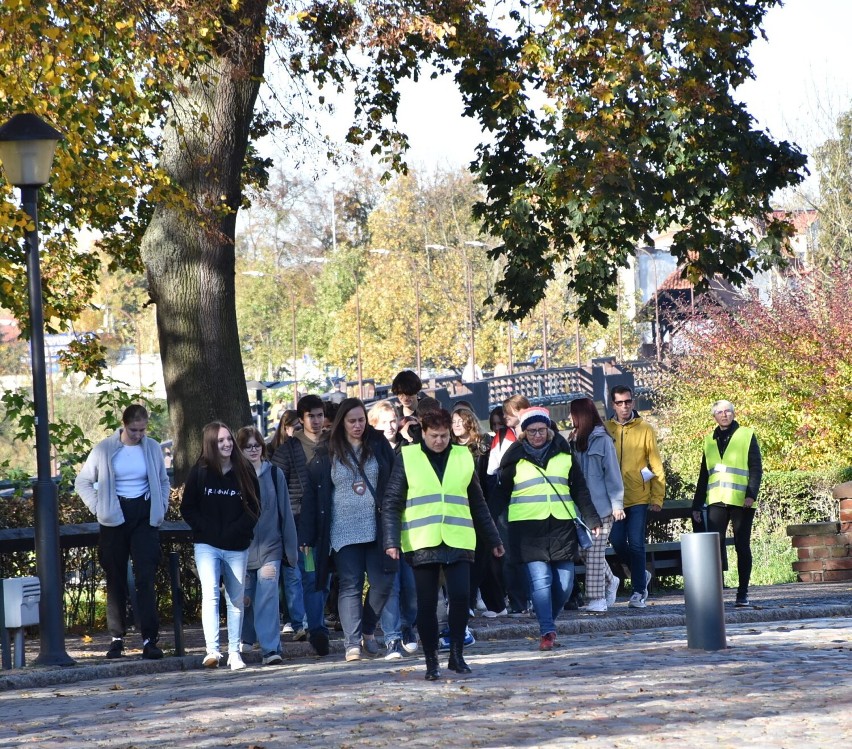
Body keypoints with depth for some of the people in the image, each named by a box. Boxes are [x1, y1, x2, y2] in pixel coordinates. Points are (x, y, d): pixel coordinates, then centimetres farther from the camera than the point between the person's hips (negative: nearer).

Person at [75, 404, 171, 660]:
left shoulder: (152, 448, 4)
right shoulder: (105, 450, -1)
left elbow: (163, 481, 19)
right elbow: (83, 481, 8)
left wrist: (161, 509, 7)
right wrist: (97, 508, -2)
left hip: (144, 517, 0)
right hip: (115, 519, 0)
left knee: (145, 578, -9)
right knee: (115, 580, 4)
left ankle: (150, 639, -12)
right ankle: (117, 637, 13)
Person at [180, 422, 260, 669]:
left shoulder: (245, 471, 2)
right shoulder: (199, 472, 0)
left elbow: (254, 508, 4)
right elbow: (187, 508, 3)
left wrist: (235, 531, -9)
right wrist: (206, 529, -9)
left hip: (237, 547, 2)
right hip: (207, 546, -2)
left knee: (236, 600, 7)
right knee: (210, 594, -16)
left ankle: (234, 652, 14)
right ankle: (212, 650, -22)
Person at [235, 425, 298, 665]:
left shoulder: (274, 474, 3)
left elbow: (285, 513, 5)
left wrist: (290, 548, 4)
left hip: (270, 548, -1)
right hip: (243, 548, 1)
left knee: (267, 596, -12)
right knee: (245, 597, 11)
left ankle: (271, 648, -15)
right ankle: (245, 638, 35)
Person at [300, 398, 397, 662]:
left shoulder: (378, 446, 5)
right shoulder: (326, 454, 2)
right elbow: (311, 494, 2)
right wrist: (307, 535, -3)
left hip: (375, 529, 1)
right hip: (343, 530, -1)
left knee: (382, 581, -2)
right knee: (350, 586, -4)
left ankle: (368, 631, 19)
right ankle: (352, 644, -6)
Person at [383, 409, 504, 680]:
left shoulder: (463, 457, 10)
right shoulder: (407, 458, 2)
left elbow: (478, 503, 18)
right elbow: (391, 503, -1)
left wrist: (493, 539, 19)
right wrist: (392, 541, -12)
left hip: (458, 543, 1)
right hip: (421, 544, -1)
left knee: (461, 596, -11)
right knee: (427, 604, 2)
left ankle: (457, 655, 4)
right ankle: (431, 662, 11)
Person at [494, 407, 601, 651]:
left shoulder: (564, 456, 11)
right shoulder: (515, 460, 6)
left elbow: (580, 491, 15)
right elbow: (502, 493, 11)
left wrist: (592, 519, 9)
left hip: (562, 526, 2)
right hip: (528, 528, -2)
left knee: (565, 582, 1)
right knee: (540, 580, -13)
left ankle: (548, 623, 22)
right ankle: (547, 632, -13)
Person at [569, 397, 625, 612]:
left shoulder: (602, 440, -6)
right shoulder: (576, 440, 12)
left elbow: (612, 472, -7)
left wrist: (616, 503, -11)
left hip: (600, 506, -6)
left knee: (594, 553, -6)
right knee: (584, 550, 5)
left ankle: (597, 599, -1)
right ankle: (610, 581, 27)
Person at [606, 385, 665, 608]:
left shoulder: (645, 429, 0)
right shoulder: (605, 430, 5)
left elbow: (656, 466, 1)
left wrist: (657, 498, -6)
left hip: (639, 498, -2)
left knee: (636, 544, -5)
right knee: (617, 542, 2)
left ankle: (639, 592, 3)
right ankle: (641, 575, 26)